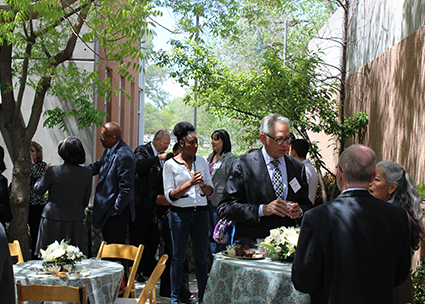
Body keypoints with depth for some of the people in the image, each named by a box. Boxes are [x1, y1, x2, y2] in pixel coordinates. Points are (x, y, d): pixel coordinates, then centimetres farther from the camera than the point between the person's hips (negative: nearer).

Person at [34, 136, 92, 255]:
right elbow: (85, 201, 5)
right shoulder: (87, 173, -4)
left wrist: (43, 175, 18)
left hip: (53, 220, -2)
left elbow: (38, 190, 2)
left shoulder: (53, 171, -14)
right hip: (76, 222, 3)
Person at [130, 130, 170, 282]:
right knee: (138, 237, 0)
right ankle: (135, 271, 9)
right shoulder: (142, 150, -7)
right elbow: (139, 166, -28)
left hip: (155, 203, 7)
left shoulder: (162, 156, 14)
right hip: (141, 202, -7)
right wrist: (158, 158, -28)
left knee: (154, 237, 12)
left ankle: (149, 268, 24)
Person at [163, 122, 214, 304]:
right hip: (180, 213, -3)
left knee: (201, 257, 6)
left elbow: (211, 191, 12)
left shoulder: (202, 162, 9)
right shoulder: (170, 164, -3)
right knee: (179, 257, 3)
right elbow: (169, 196, -7)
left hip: (201, 212, 3)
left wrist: (203, 185, -10)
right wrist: (190, 183, -17)